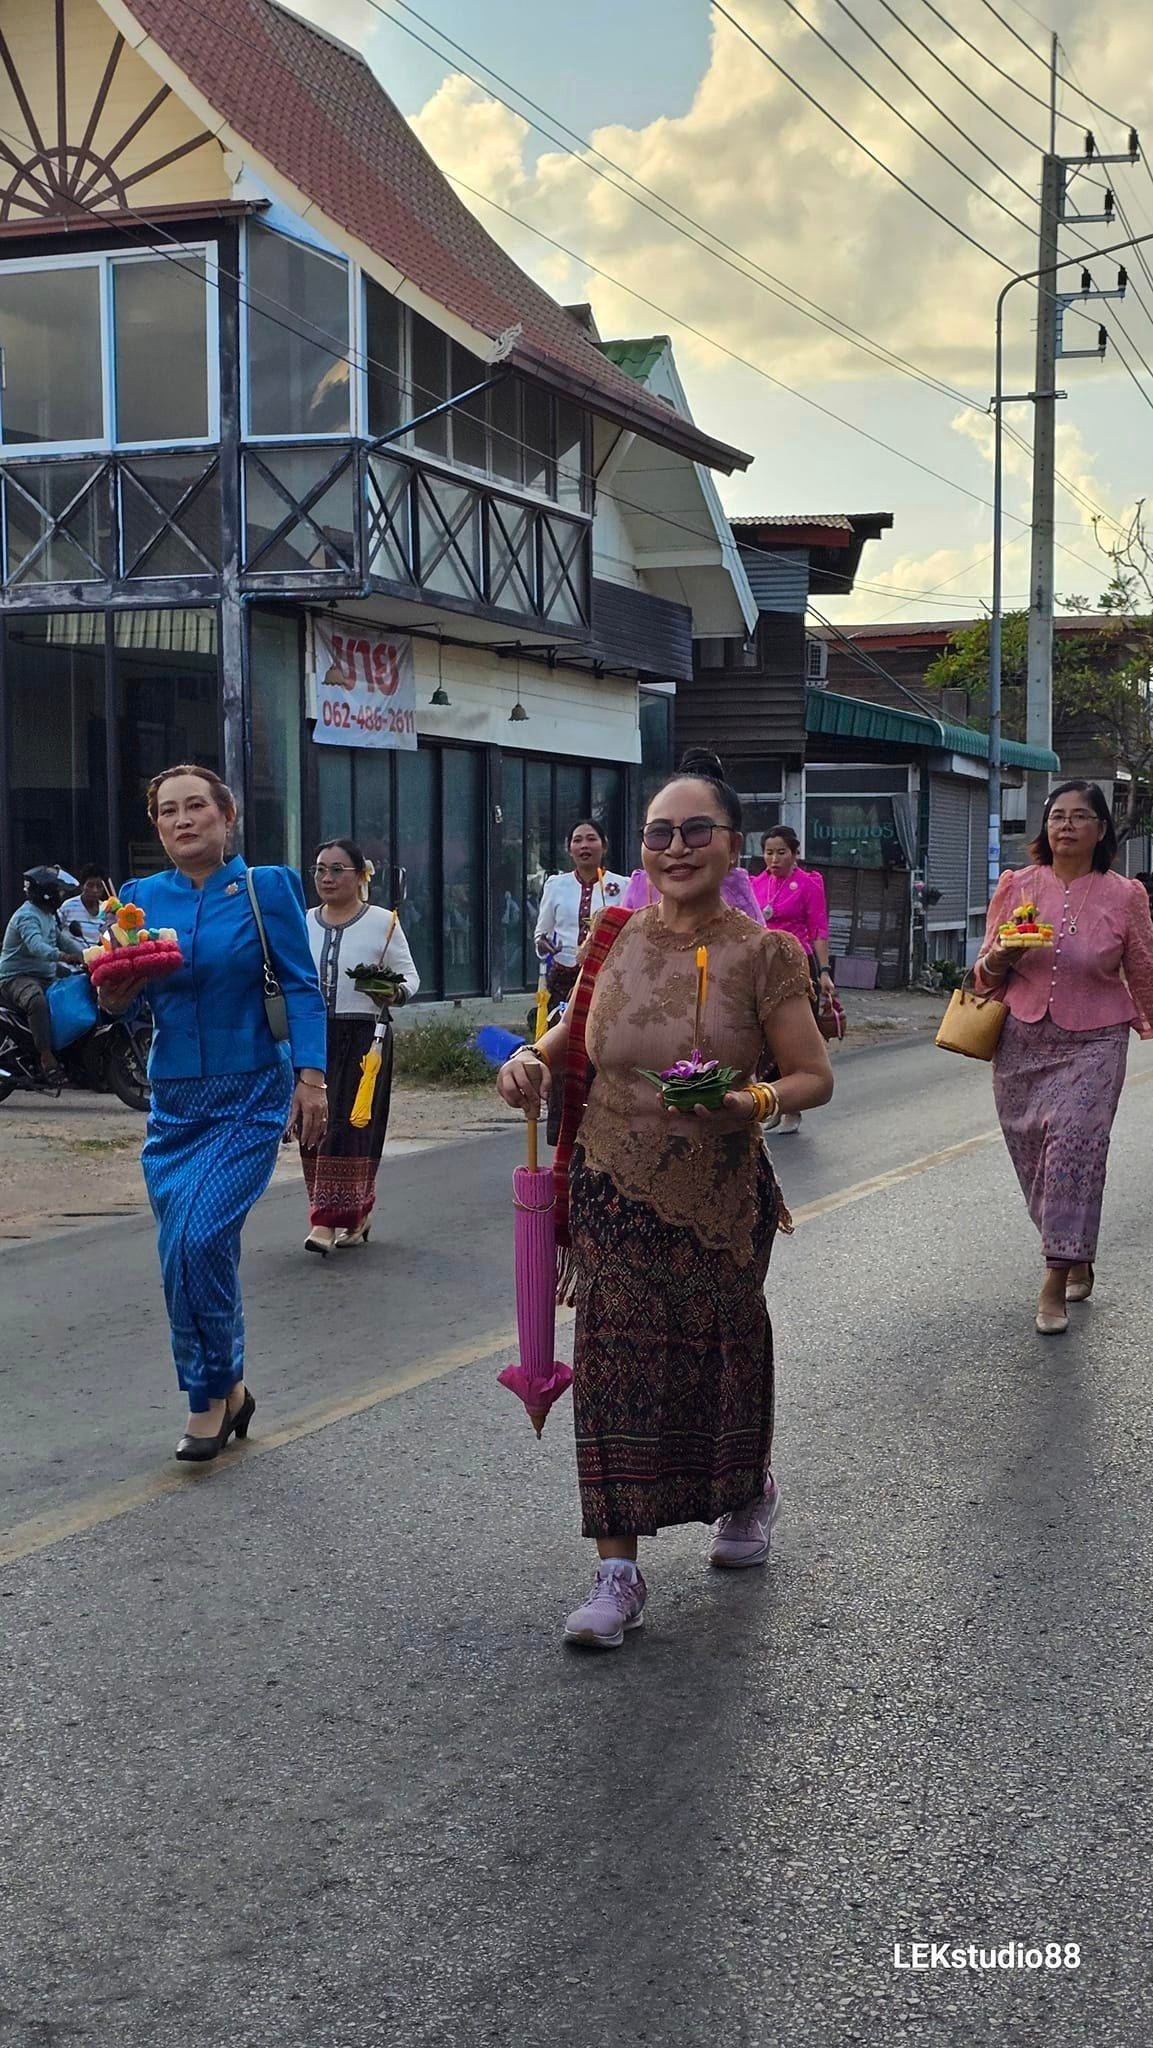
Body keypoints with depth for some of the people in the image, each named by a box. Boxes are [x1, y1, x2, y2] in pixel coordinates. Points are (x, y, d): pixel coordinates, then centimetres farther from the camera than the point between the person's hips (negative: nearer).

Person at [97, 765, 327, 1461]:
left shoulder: (267, 888, -2)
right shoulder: (144, 897, 6)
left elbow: (302, 987, -3)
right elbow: (122, 1000, 9)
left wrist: (311, 1075, -12)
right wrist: (117, 992, -14)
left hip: (250, 1096, -4)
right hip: (175, 1098, 4)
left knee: (198, 1239, -16)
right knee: (189, 1248, 6)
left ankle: (210, 1395, 2)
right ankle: (227, 1389, 25)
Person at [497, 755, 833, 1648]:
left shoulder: (762, 954, -9)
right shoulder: (617, 938, 1)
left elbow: (815, 1075, -7)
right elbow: (576, 1031, 17)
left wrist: (754, 1100, -27)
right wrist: (532, 1057, -4)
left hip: (720, 1201, -2)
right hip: (614, 1196, 2)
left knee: (723, 1355, 15)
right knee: (614, 1366, -2)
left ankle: (751, 1490, 47)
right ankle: (619, 1573, 5)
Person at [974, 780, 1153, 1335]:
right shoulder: (1016, 887, 5)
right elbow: (987, 975, 10)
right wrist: (1002, 955, -11)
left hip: (1092, 1043, -3)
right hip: (1020, 1043, 3)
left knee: (1074, 1143, -15)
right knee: (1031, 1153, 5)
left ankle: (1056, 1282, -11)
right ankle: (1077, 1256, 25)